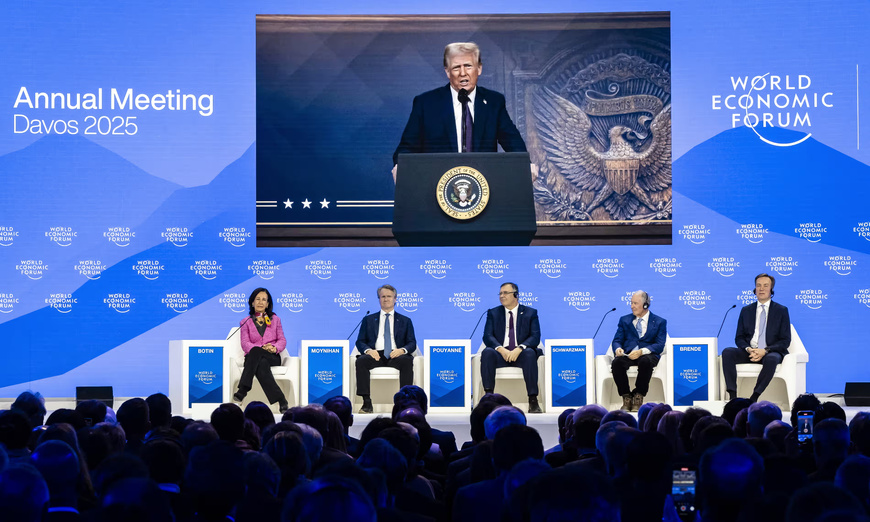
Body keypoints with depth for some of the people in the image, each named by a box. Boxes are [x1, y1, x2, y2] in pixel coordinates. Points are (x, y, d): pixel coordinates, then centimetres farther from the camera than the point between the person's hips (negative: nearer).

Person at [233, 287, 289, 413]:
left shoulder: (275, 319, 19)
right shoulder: (246, 322, 15)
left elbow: (282, 340, 11)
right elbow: (245, 343, 1)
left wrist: (274, 348, -14)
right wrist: (262, 348, -18)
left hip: (273, 357, 0)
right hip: (253, 357, 0)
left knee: (256, 352, -38)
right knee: (261, 365, -40)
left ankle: (243, 390, -41)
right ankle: (281, 400, -46)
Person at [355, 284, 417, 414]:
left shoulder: (405, 321, 21)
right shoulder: (368, 320, 22)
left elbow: (412, 343, 12)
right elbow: (360, 341, 14)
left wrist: (402, 350, -13)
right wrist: (368, 350, -11)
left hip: (395, 356, 0)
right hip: (376, 355, 1)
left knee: (407, 361, -36)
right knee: (361, 361, -34)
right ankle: (366, 402, -34)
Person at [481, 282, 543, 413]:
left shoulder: (530, 313, 10)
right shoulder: (493, 313, 14)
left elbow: (535, 337, -2)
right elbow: (487, 336, 1)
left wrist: (519, 349, -21)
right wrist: (501, 349, -20)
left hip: (520, 354, -1)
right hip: (501, 354, 1)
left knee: (530, 353, -35)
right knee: (487, 352, -31)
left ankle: (533, 400, -37)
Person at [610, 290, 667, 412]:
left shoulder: (660, 322, 10)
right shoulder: (624, 320, 20)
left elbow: (660, 345, -3)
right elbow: (617, 340, 14)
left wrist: (642, 351, -21)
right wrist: (618, 349, -13)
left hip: (648, 355, -2)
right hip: (627, 354, 2)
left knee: (645, 361, -39)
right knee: (616, 362, -33)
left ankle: (638, 396, -21)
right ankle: (626, 397, -18)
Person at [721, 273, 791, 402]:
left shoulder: (781, 310, 7)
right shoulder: (746, 310, 16)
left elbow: (785, 340, 1)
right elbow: (739, 337, 12)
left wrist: (765, 351, -16)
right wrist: (748, 349, -12)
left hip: (771, 352, -3)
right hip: (749, 351, 3)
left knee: (771, 359, -39)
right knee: (727, 352, -26)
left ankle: (754, 398, -37)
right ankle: (732, 395, -33)